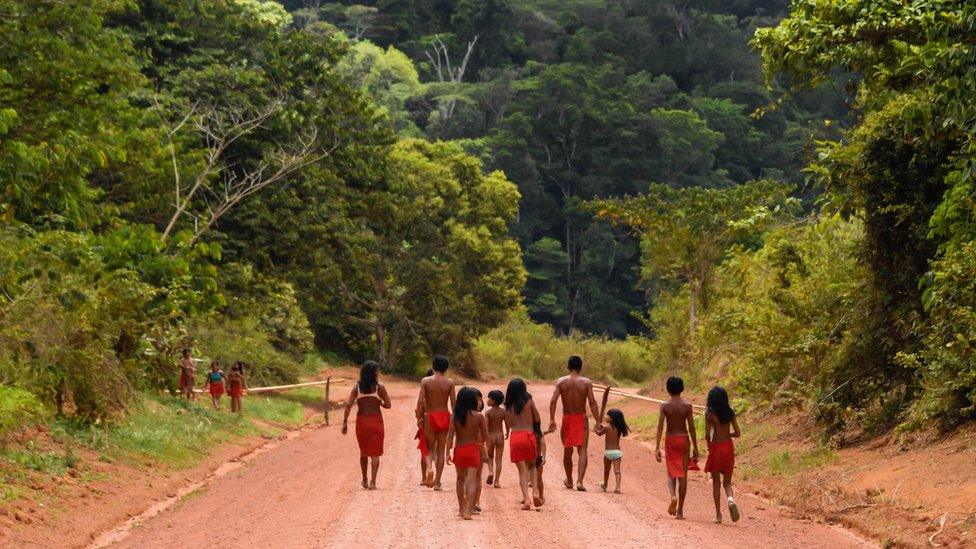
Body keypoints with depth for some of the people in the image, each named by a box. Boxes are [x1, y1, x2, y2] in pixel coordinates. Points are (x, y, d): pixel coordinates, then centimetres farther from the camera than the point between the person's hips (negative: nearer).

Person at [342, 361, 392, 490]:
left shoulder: (357, 387, 1)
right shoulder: (379, 387, -5)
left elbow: (348, 404, -7)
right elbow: (388, 405, -4)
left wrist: (345, 422, -6)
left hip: (361, 421, 3)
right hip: (376, 421, -3)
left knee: (363, 451, 19)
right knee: (375, 453, -1)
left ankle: (365, 480, 28)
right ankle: (372, 482, -12)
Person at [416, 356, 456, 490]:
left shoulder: (425, 381, -3)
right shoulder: (450, 383, -1)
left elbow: (420, 401, -10)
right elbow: (454, 403, -3)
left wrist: (419, 418, -2)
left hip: (430, 417, -1)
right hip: (444, 417, 1)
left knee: (430, 448, 14)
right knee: (441, 450, 8)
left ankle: (429, 468, -18)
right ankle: (437, 482, 6)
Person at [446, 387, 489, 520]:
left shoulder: (455, 416, -4)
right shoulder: (478, 416, -8)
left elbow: (450, 435, -8)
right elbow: (486, 436, -3)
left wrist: (448, 453, -5)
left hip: (459, 450, 2)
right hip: (473, 450, -2)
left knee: (460, 479, 20)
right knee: (471, 480, -5)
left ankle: (461, 509, 28)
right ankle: (468, 511, -17)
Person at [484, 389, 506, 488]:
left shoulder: (488, 413, -11)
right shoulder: (503, 411, -2)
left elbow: (486, 427, -17)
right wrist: (507, 433, 24)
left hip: (491, 436, -2)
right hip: (500, 436, 2)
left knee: (490, 457, 20)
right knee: (498, 459, 5)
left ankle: (490, 471, -6)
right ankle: (496, 481, 2)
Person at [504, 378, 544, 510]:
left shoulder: (508, 406, 9)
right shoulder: (529, 402, 3)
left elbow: (507, 426, 12)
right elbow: (538, 420, 9)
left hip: (514, 437, 1)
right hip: (528, 435, -1)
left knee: (522, 471, 4)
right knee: (531, 466, 19)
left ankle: (526, 499, -9)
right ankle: (535, 492, -1)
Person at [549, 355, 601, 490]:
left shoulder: (561, 381, -2)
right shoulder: (586, 382, -6)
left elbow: (553, 401, -10)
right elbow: (592, 402, -10)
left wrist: (552, 420, -9)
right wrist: (598, 421, -7)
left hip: (567, 419, 2)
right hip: (581, 419, -2)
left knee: (567, 451, 16)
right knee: (582, 451, -2)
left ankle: (569, 481, 31)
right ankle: (580, 481, -19)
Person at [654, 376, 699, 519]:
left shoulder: (665, 406, -5)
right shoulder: (687, 406, -4)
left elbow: (660, 427, -9)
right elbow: (691, 428, -3)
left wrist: (657, 448, -8)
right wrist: (695, 448, 4)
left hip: (670, 439, 0)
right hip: (683, 439, 0)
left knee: (671, 473, 14)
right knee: (683, 474, 5)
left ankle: (673, 496, -17)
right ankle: (680, 510, 6)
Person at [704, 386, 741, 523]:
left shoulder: (710, 413, -8)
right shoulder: (730, 413, 1)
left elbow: (707, 435, -9)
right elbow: (737, 433, 1)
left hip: (716, 447, -3)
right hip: (728, 447, 3)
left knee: (716, 483, 8)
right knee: (727, 482, 12)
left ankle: (718, 514, 8)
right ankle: (730, 499, -20)